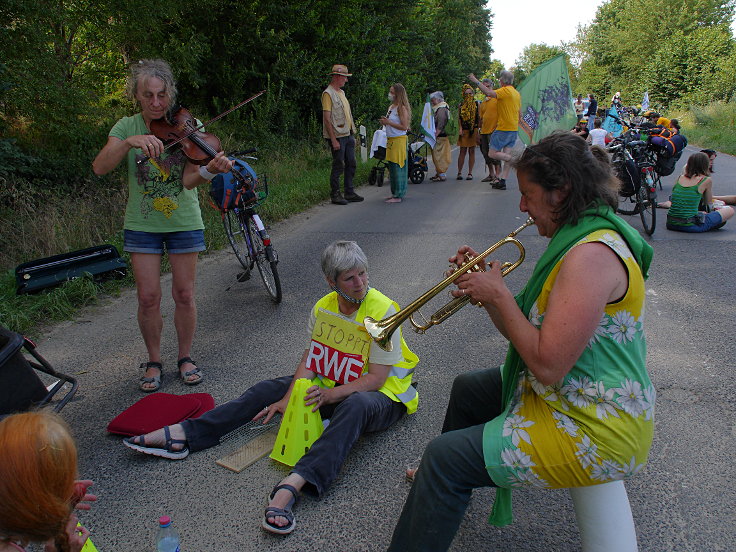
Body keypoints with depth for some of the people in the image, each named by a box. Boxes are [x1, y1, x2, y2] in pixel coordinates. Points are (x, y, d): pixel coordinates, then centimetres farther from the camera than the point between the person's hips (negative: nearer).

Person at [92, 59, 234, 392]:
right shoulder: (127, 127, -1)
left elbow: (188, 181, -18)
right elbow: (100, 168, -16)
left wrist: (209, 170, -40)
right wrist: (130, 142, -30)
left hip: (184, 222, -1)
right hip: (142, 224, 1)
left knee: (184, 295, 4)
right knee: (148, 297, 2)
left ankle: (185, 358, 23)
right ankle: (154, 362, 22)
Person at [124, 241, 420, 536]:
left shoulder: (382, 310, -21)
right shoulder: (323, 308, -2)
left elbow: (375, 378, -21)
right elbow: (310, 359, 1)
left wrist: (329, 394, -32)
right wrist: (289, 398, -13)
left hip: (381, 395, -6)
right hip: (332, 385, 6)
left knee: (355, 405, -41)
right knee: (269, 389, -6)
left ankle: (293, 484, -56)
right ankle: (183, 434, -11)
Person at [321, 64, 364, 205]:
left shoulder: (341, 92, 17)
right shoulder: (328, 93, -11)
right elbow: (327, 118, -16)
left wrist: (353, 134, 18)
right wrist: (333, 140, -20)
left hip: (348, 135, 9)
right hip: (337, 136, -9)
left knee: (351, 164, 11)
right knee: (338, 166, -4)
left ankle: (349, 193, 20)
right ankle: (335, 195, 6)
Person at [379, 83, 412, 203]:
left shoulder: (401, 108, -11)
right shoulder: (391, 107, 15)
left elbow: (404, 127, -18)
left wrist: (389, 122, -18)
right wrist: (384, 122, 4)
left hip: (399, 140, -9)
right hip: (390, 140, 9)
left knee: (397, 167, -7)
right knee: (392, 167, 11)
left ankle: (398, 196, -4)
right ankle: (394, 193, 20)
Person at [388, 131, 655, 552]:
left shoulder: (592, 254, -27)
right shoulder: (578, 240, 7)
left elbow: (547, 367, -30)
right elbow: (523, 333, 8)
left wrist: (499, 294, -20)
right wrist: (486, 288, -6)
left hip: (595, 433, -11)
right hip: (569, 397, 11)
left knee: (445, 459, -14)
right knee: (467, 389, 26)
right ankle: (440, 485, 50)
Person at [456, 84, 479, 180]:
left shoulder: (476, 104, 7)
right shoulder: (461, 105, 8)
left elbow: (479, 118, 5)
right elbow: (459, 118, 3)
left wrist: (478, 130, -4)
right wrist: (460, 129, -11)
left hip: (474, 130, 0)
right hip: (464, 131, 0)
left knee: (472, 151, 2)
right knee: (462, 151, -3)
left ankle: (470, 173, 6)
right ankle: (459, 172, 0)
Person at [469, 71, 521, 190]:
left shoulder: (505, 90, -12)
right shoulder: (517, 93, 15)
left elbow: (489, 93, -26)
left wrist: (476, 81, -18)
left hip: (503, 129, -9)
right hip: (514, 129, 9)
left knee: (492, 153, -4)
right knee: (506, 155, 4)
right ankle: (502, 181, 2)